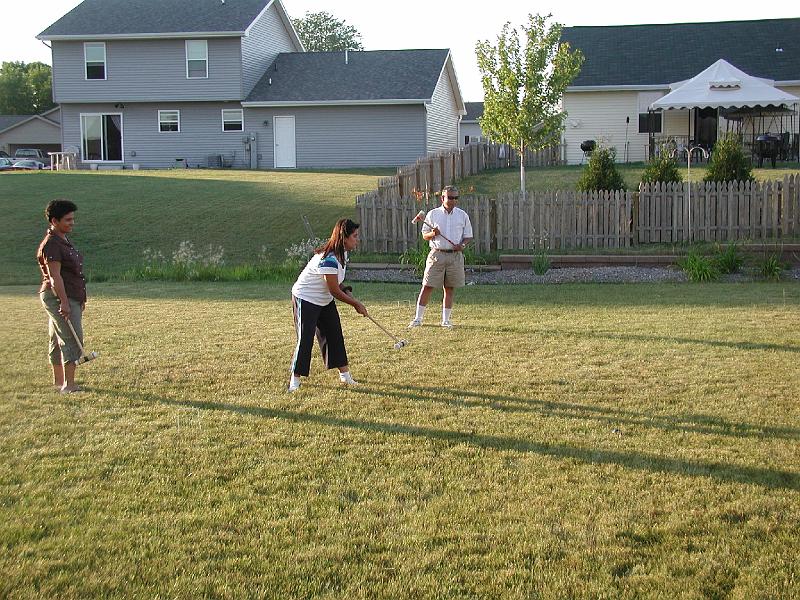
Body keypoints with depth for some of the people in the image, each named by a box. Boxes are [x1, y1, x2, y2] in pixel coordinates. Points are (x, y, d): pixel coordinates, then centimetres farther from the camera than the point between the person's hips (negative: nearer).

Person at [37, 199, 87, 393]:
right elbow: (54, 275, -21)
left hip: (71, 297, 10)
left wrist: (80, 298, 23)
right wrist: (64, 302, -25)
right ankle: (68, 385, -14)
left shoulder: (64, 241, 16)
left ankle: (58, 381, 20)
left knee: (58, 340, 14)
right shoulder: (50, 244, -15)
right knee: (72, 339, -13)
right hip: (58, 297, -10)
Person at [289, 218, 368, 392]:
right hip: (306, 298, -9)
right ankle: (295, 379, 2)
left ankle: (344, 374, 13)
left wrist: (347, 291, -7)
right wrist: (356, 304, -15)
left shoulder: (342, 254, -1)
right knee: (305, 339, -8)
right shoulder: (329, 259, -32)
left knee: (335, 335, 6)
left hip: (325, 300, 9)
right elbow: (335, 291, -26)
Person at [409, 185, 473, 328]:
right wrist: (433, 234, -14)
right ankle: (418, 318, 3)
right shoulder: (432, 214, 4)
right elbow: (424, 235, 8)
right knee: (427, 286, -3)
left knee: (450, 288, 5)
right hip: (437, 254, -1)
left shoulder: (462, 215, 7)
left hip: (455, 256, 1)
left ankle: (446, 319, 13)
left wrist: (462, 244, -9)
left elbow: (468, 236, 11)